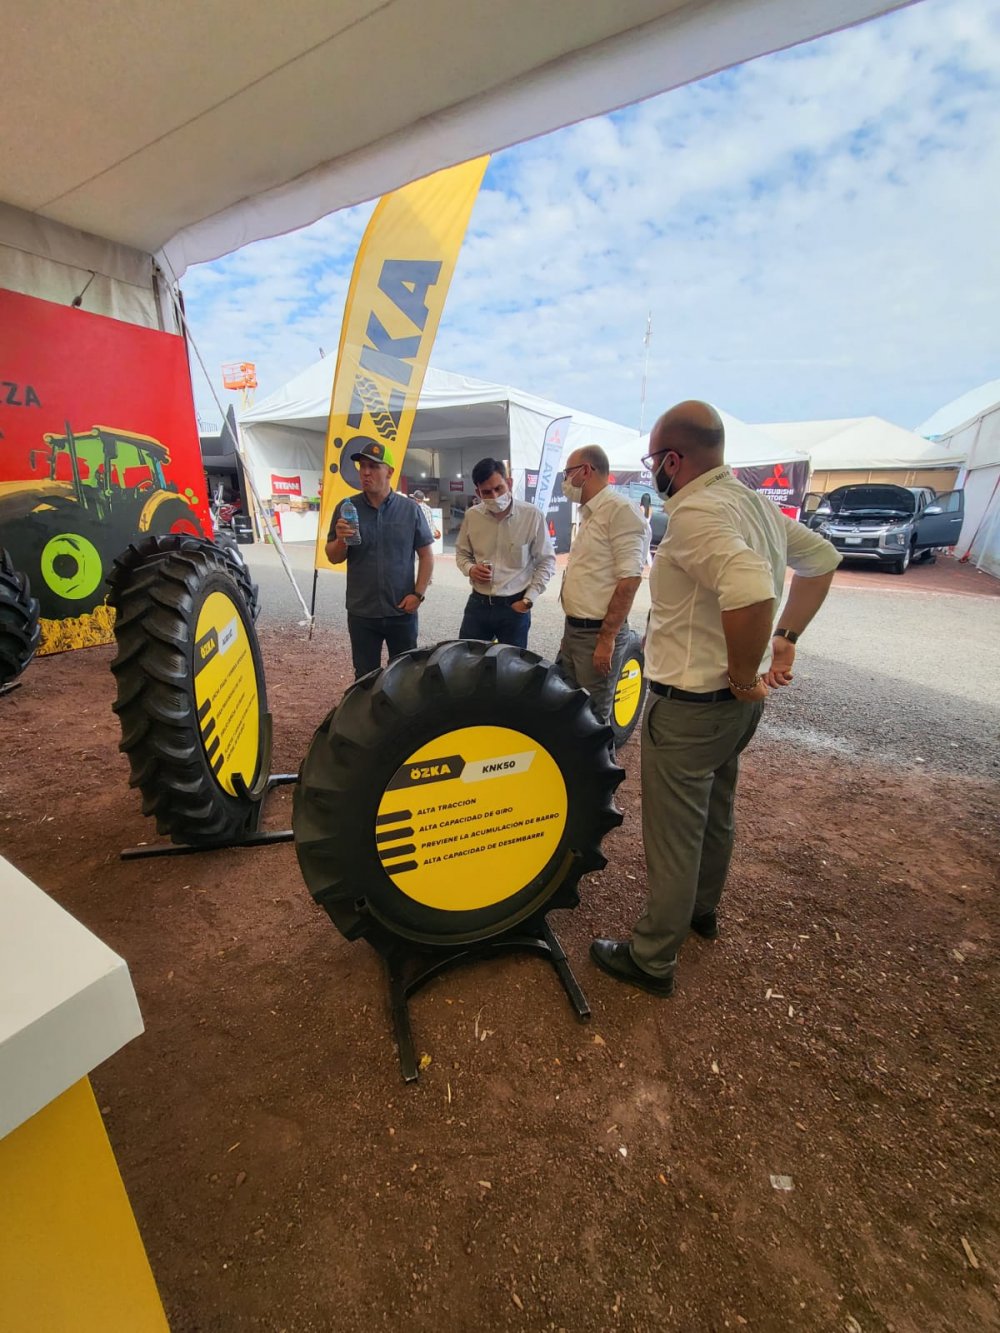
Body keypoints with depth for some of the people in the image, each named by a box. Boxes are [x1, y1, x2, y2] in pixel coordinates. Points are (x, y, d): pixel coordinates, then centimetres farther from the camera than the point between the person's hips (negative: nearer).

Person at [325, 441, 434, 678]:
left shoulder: (411, 509, -1)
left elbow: (426, 555, 3)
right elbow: (333, 558, 5)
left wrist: (418, 594, -7)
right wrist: (341, 540, -17)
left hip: (402, 612, 0)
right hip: (361, 613, 1)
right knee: (365, 678, 12)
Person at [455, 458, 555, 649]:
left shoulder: (532, 515, -10)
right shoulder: (472, 515, 0)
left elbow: (546, 561, -2)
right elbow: (462, 553, 15)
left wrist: (528, 599, -6)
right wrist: (470, 569, -7)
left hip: (515, 606, -2)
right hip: (477, 603, 3)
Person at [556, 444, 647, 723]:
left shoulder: (620, 510, -15)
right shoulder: (589, 514, 15)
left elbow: (629, 581, -20)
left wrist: (606, 640, -21)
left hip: (598, 634, -9)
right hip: (574, 629, 9)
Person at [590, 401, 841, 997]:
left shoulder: (695, 512, -23)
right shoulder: (755, 502, 7)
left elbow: (750, 593, -40)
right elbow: (822, 557, 18)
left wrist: (743, 676, -23)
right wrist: (786, 639, 12)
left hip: (690, 706, -10)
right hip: (737, 702, 10)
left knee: (673, 836, 6)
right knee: (716, 814, 26)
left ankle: (653, 959, 26)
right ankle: (702, 910, 49)